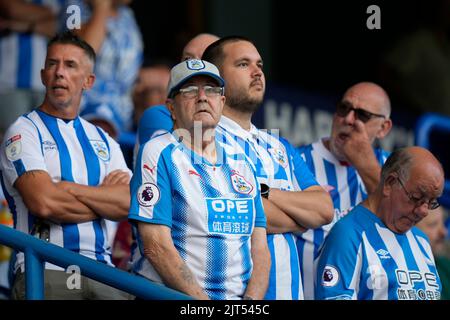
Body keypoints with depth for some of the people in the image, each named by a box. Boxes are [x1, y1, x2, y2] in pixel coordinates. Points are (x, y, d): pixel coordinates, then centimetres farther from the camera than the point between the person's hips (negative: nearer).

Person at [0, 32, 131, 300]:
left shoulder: (104, 141, 19)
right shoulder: (23, 132, 4)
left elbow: (131, 204, 2)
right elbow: (44, 203, -12)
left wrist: (67, 188, -6)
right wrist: (105, 198, 2)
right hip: (45, 272, -4)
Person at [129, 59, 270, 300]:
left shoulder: (241, 165, 19)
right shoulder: (158, 154, 2)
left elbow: (259, 248, 14)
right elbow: (156, 246, -7)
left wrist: (251, 300, -5)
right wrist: (206, 308, -13)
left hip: (240, 298, 4)